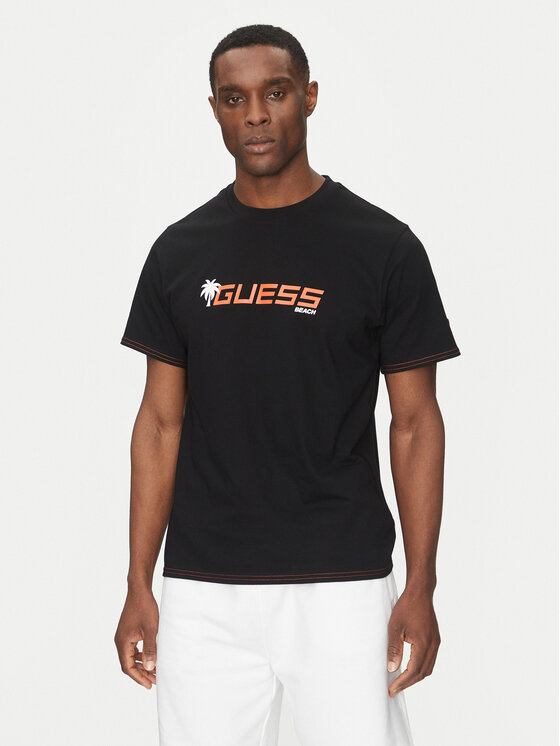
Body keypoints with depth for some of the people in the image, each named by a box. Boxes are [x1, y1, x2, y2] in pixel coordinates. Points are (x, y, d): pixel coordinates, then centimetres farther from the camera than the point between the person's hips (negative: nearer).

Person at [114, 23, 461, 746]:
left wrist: (421, 587, -6)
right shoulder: (181, 251, 8)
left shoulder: (383, 246, 0)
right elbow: (161, 421, 10)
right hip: (202, 591, 2)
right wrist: (139, 585, 4)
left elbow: (415, 422, 1)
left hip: (340, 585, -2)